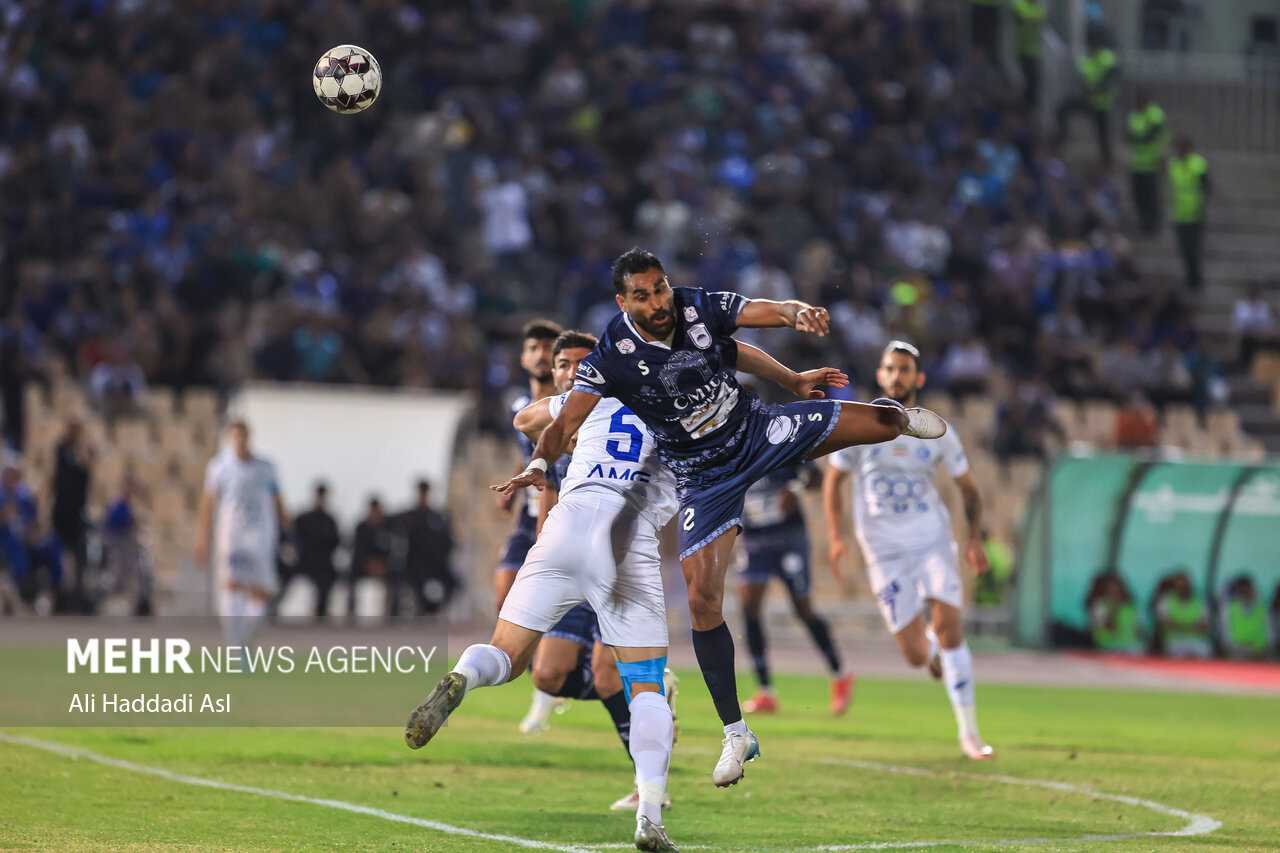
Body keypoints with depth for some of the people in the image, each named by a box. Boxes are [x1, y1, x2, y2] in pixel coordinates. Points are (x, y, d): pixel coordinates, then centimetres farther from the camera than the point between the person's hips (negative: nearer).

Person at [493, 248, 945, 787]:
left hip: (758, 430, 2)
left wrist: (799, 312, -37)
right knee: (703, 600, -12)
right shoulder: (611, 359, -22)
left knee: (880, 423, -3)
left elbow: (773, 311, -15)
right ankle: (736, 736, 1)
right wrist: (539, 464, -48)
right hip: (704, 477, -2)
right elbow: (565, 423, -29)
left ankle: (900, 415, 41)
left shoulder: (700, 309, -16)